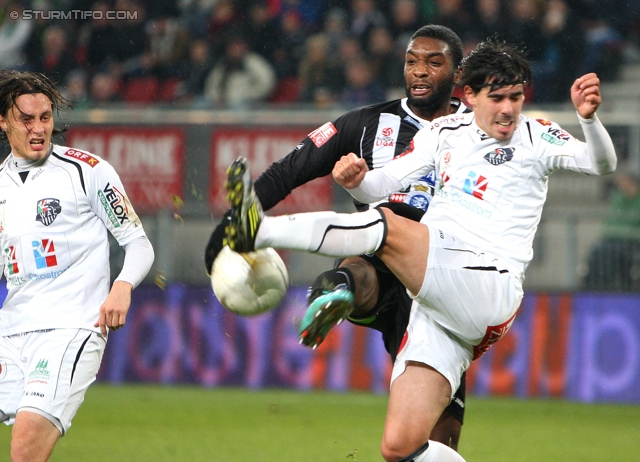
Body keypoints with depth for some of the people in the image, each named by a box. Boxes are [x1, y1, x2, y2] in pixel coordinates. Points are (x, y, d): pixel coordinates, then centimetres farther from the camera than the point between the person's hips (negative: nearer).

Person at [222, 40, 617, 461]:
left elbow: (601, 163, -10)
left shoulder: (535, 137, 4)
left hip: (491, 292, -6)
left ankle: (259, 230, -31)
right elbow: (383, 186, 16)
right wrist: (357, 180, -7)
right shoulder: (446, 133, 19)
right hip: (436, 309, 6)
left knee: (389, 228, -26)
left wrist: (589, 117, -31)